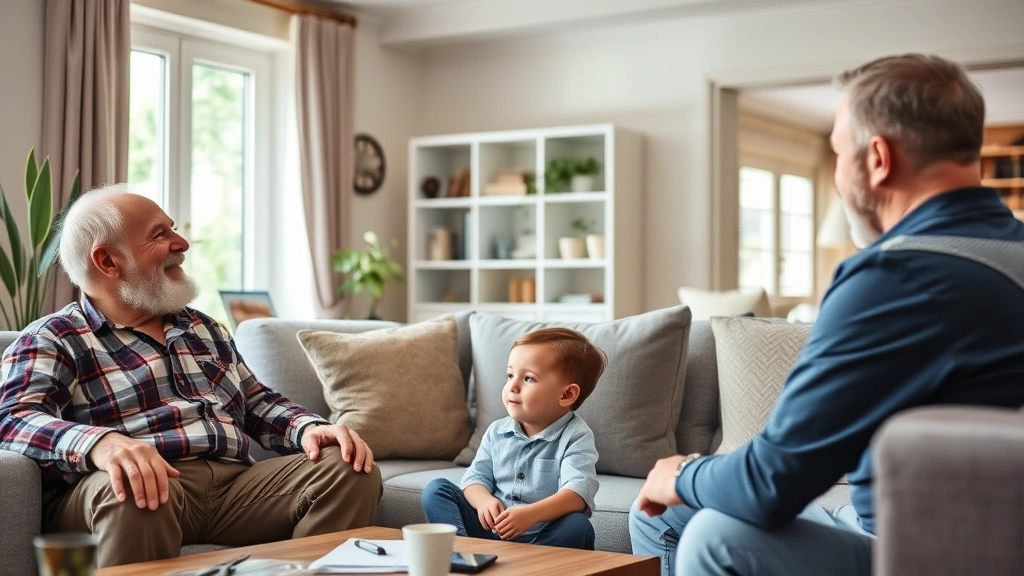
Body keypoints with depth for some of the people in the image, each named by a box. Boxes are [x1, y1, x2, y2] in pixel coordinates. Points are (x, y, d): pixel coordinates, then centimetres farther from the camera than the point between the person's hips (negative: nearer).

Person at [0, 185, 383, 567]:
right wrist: (101, 443, -34)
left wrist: (309, 428, 3)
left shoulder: (203, 328, 26)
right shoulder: (52, 340, 5)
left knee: (350, 470, -15)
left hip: (236, 484, 6)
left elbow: (259, 402, 28)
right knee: (133, 493, -39)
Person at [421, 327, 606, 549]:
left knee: (578, 527, -34)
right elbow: (476, 477, 7)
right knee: (436, 489, -6)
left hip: (544, 537, -4)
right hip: (492, 528, 5)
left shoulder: (575, 437, -7)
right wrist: (484, 501, -19)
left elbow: (578, 491, -21)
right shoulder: (497, 432, 9)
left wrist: (531, 514, -38)